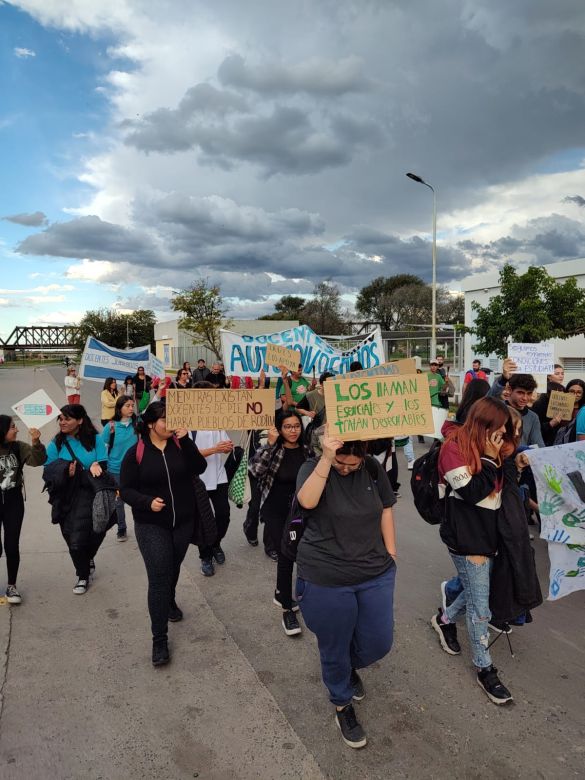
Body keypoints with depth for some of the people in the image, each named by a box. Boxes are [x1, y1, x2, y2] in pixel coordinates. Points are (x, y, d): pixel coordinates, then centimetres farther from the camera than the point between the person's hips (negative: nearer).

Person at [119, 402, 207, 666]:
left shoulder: (180, 444, -3)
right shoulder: (136, 453, -9)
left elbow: (199, 468, -15)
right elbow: (126, 489, -7)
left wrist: (186, 440, -23)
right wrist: (147, 502, -24)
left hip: (183, 521, 3)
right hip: (151, 525, -3)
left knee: (173, 569, 22)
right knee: (158, 577, -7)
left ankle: (170, 602, 52)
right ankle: (159, 639, 4)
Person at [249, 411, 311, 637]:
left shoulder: (307, 451, 1)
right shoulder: (272, 450, -10)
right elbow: (255, 469, -28)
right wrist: (270, 444, -30)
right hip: (275, 512, -4)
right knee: (285, 557, -7)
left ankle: (281, 593, 41)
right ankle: (287, 610, 7)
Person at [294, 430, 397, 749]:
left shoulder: (374, 468, -3)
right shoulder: (313, 468, -13)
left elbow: (385, 511, 8)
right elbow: (307, 501, -33)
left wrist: (391, 555, 7)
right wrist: (326, 458, -39)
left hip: (376, 573, 4)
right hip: (326, 579, -3)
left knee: (379, 643, 14)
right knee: (335, 648, 13)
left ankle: (351, 668, 49)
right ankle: (342, 705, 42)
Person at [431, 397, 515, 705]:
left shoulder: (489, 447, 7)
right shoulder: (455, 448, -16)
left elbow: (502, 486, 12)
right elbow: (472, 493, -21)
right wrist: (490, 460, -18)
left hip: (488, 531, 8)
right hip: (466, 537, -8)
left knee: (477, 592, 18)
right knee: (480, 607, 2)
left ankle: (445, 618, 43)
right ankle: (485, 670, 20)